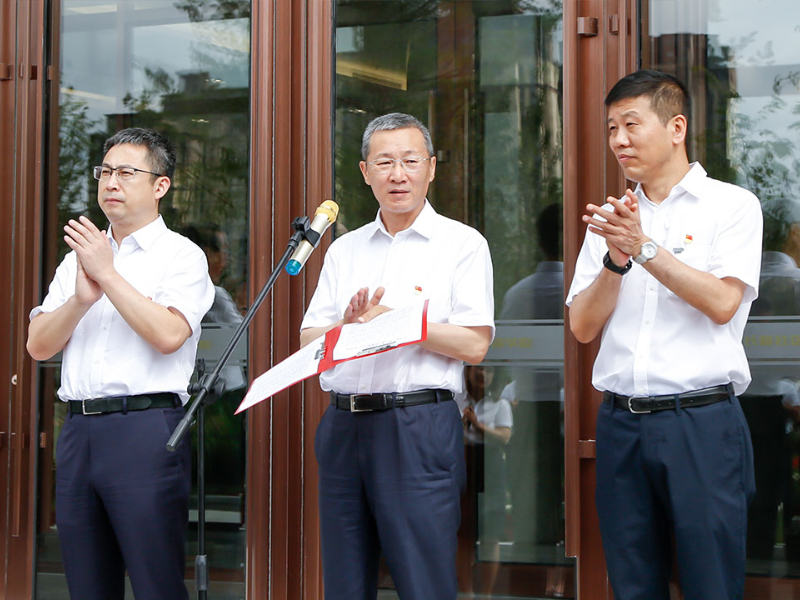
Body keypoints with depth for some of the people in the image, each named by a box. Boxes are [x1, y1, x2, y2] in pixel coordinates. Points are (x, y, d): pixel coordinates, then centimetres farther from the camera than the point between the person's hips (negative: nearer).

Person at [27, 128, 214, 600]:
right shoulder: (80, 257, 19)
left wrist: (108, 274, -11)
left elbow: (168, 335, -16)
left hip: (146, 429, -6)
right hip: (79, 431, 6)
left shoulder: (181, 255, 2)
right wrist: (82, 298, -7)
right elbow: (39, 345, 10)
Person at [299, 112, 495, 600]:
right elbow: (308, 341, 12)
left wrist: (388, 318, -9)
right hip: (343, 425, 5)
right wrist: (347, 325, -9)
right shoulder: (345, 250, 16)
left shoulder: (462, 244, 2)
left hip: (419, 426, -5)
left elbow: (474, 345, -8)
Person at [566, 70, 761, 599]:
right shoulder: (610, 218, 14)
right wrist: (616, 260, -8)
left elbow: (722, 303, -11)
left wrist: (645, 247, -15)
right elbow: (584, 327, 8)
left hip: (702, 421, -4)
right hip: (622, 422, 4)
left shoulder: (732, 205, 2)